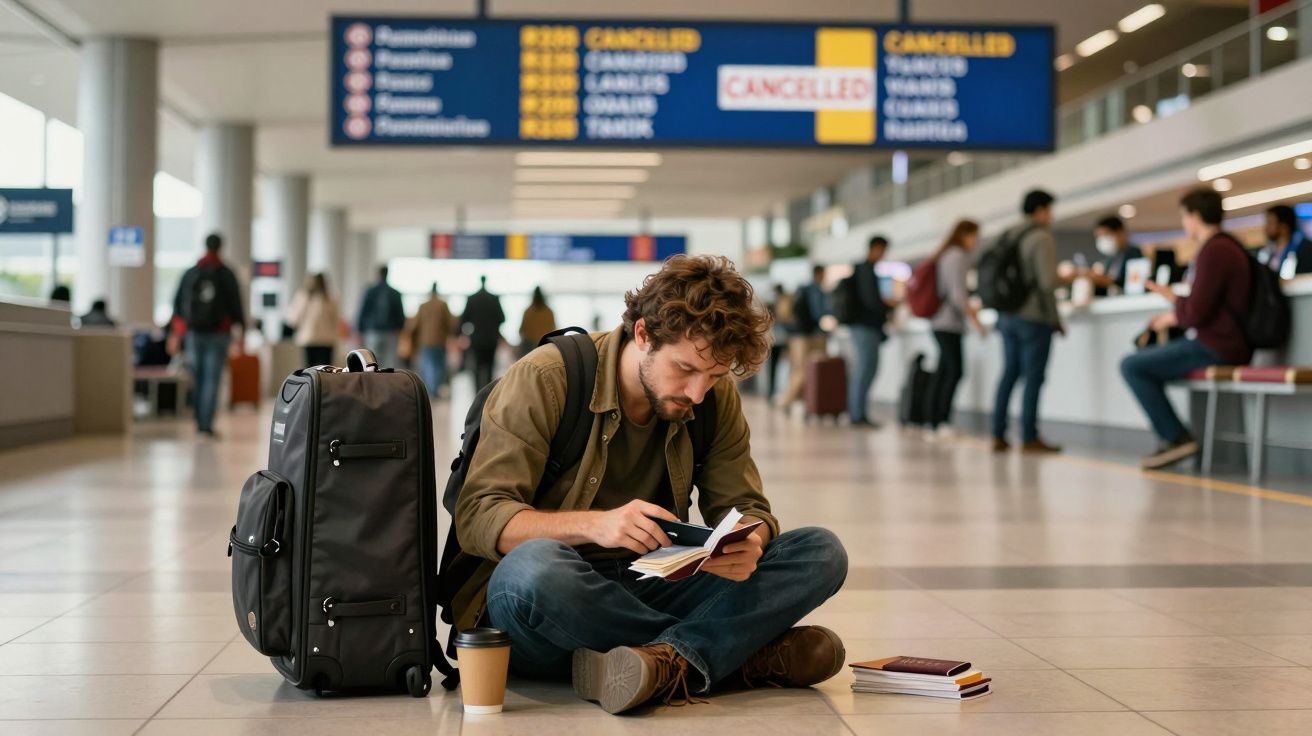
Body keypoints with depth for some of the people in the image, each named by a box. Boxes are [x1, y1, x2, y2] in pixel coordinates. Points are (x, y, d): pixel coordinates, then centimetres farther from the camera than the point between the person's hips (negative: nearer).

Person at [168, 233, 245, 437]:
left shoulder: (190, 274, 6)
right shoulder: (227, 275, -1)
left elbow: (178, 304, 8)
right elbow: (236, 305, -2)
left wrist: (175, 334, 13)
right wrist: (241, 330, 4)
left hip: (193, 333, 3)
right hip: (218, 334, -3)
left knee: (197, 380, 12)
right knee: (212, 380, -5)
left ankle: (200, 422, 15)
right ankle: (207, 424, -12)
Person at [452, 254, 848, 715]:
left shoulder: (717, 397, 2)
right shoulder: (544, 380, -13)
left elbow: (745, 506, 4)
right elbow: (477, 517, -17)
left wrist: (750, 543, -23)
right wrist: (594, 525, -34)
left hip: (652, 589, 4)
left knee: (821, 552, -13)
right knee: (533, 568, -41)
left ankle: (667, 662, -34)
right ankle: (743, 655, -25)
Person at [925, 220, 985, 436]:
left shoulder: (946, 254, 19)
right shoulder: (958, 256, -10)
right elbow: (957, 293, -16)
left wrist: (968, 308, 29)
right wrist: (974, 318, -14)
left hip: (940, 321, 10)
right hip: (949, 322, -10)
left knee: (942, 371, 8)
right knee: (955, 370, -11)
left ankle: (931, 421, 7)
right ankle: (942, 421, -13)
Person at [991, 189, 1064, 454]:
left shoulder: (1008, 237, 12)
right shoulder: (1042, 237, -10)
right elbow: (1048, 281, -18)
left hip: (1007, 316, 7)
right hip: (1034, 316, -7)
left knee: (1009, 374, 11)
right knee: (1033, 377, -3)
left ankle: (998, 435, 10)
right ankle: (1029, 437, -3)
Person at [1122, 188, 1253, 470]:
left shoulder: (1214, 250, -17)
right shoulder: (1226, 245, 16)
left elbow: (1196, 313, -20)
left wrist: (1174, 316, -1)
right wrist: (1176, 299, 21)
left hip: (1215, 348, -11)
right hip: (1225, 344, 11)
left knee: (1133, 366, -11)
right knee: (1146, 359, 24)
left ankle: (1176, 438, -9)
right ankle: (1172, 436, 18)